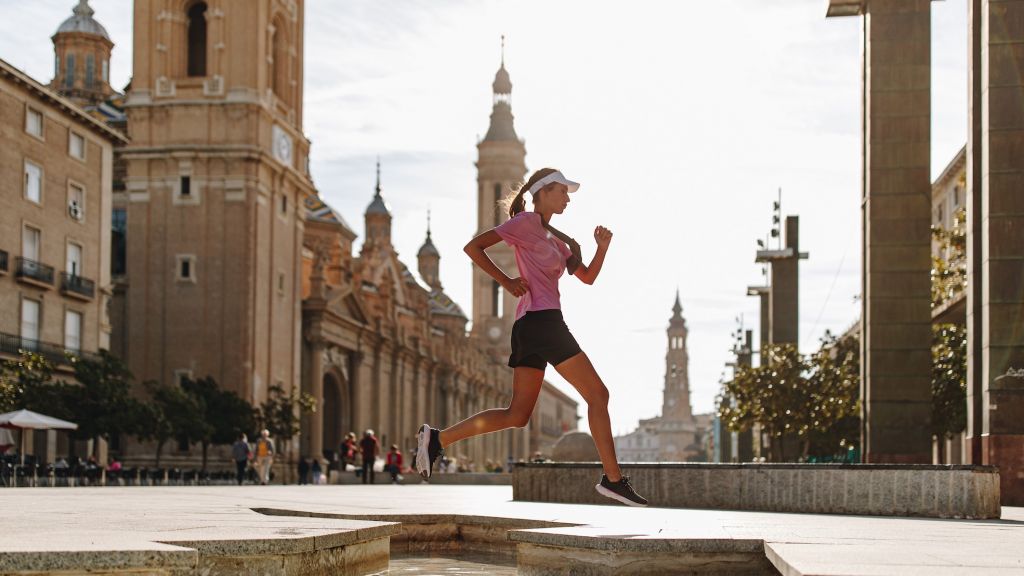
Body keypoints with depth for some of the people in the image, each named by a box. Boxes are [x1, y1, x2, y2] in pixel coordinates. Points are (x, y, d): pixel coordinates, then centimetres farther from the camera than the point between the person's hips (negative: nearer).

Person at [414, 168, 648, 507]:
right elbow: (473, 247, -8)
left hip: (530, 327, 10)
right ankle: (613, 479, -5)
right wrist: (507, 282, -11)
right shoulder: (526, 222, -2)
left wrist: (602, 247, 7)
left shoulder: (554, 238, 25)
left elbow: (587, 277, 24)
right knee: (597, 395, -5)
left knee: (517, 415, 5)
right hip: (541, 318, -10)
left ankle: (437, 439, 2)